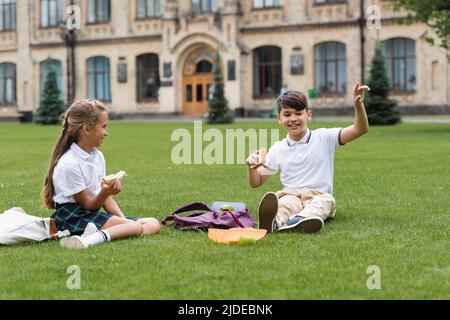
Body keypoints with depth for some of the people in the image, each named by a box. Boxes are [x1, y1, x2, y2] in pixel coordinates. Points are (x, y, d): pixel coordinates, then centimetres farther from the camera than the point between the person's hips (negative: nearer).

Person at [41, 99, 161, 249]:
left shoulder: (98, 156, 9)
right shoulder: (69, 165, -16)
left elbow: (105, 198, 11)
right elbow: (88, 204, -11)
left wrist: (124, 220, -3)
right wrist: (104, 192, -30)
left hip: (93, 214, 9)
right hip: (73, 218, -9)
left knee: (153, 224, -4)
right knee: (136, 227, -23)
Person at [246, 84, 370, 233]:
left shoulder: (324, 138, 6)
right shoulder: (278, 149, 13)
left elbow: (360, 129, -5)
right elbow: (256, 182, 17)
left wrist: (358, 105, -24)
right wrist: (252, 168, -7)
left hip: (319, 195, -1)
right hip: (290, 196, 1)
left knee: (324, 201, -35)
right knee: (285, 204, -34)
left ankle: (298, 221, -68)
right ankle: (274, 221, -70)